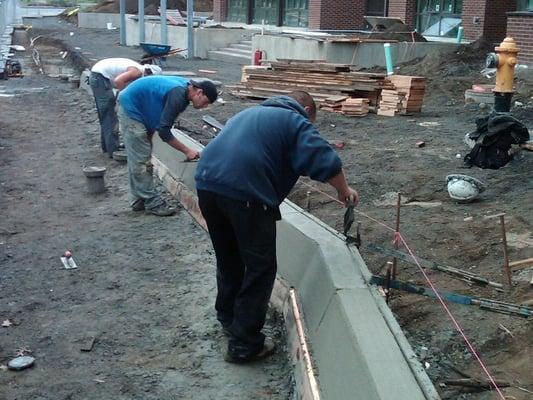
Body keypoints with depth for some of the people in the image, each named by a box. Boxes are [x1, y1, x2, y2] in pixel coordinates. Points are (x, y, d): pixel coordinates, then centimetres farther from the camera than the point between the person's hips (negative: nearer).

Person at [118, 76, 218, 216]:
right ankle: (153, 203, -3)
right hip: (131, 108, -10)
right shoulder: (178, 95, -29)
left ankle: (139, 200, 19)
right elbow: (163, 130, -27)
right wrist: (187, 151, -22)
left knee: (137, 159, 12)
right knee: (141, 160, -7)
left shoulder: (186, 86, -1)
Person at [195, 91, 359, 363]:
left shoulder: (252, 112, 31)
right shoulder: (296, 122, 8)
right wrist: (344, 191, 11)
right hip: (245, 193, -8)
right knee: (260, 268, 5)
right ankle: (244, 344, 8)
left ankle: (228, 318, 41)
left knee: (228, 259, 26)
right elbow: (326, 162, -5)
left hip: (206, 183, 8)